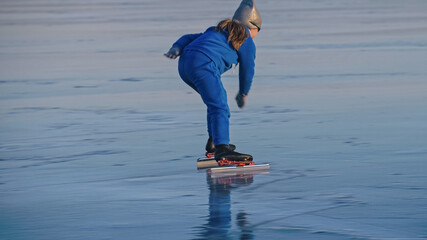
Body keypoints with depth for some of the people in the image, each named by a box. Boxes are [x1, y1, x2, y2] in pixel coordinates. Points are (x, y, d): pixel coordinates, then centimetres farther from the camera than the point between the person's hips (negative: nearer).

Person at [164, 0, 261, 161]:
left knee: (218, 98, 26)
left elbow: (189, 38, 26)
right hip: (203, 65, -8)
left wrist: (176, 49, 9)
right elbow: (247, 71, 16)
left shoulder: (217, 31, 34)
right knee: (219, 107, -17)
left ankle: (214, 142, 27)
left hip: (184, 64, 8)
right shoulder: (246, 41, 11)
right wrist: (243, 94, 32)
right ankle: (221, 149, -36)